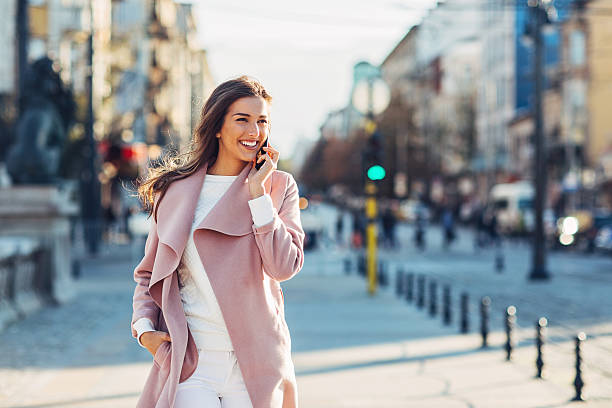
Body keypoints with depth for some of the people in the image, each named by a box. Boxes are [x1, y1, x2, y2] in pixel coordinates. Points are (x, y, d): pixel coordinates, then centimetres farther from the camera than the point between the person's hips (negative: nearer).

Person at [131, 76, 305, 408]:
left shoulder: (279, 187, 4)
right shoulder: (176, 189, 6)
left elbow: (284, 266, -11)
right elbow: (149, 274, 16)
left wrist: (256, 192, -10)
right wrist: (144, 327, 0)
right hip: (189, 360, 0)